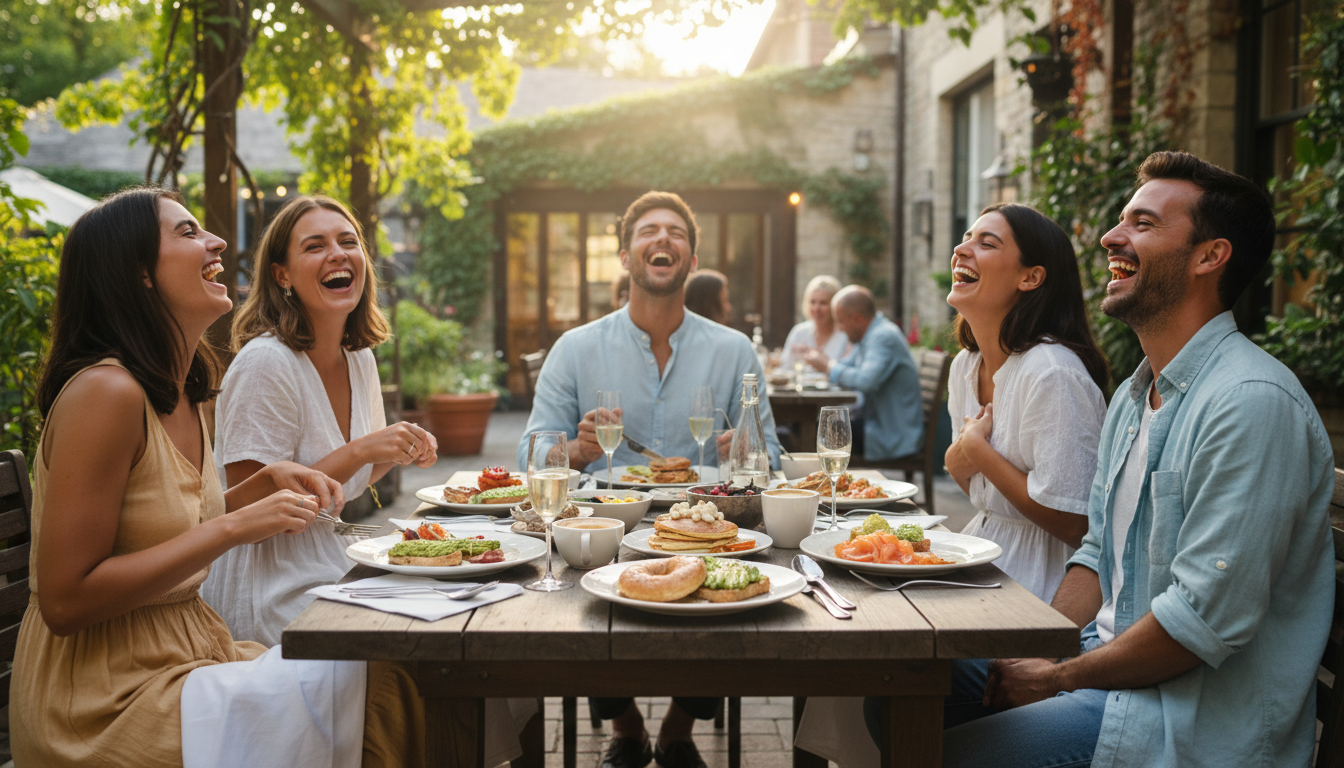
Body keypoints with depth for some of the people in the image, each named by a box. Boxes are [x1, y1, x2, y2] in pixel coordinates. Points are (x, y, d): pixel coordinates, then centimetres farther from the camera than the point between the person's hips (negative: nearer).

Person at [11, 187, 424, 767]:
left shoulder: (183, 392, 8)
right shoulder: (106, 390, -20)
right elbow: (65, 600, -22)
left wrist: (267, 482, 3)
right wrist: (233, 528, -22)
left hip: (185, 653, 8)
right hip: (106, 702, -8)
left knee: (383, 677, -6)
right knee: (373, 686, -16)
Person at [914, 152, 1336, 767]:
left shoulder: (1252, 403, -21)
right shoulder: (1131, 398, 12)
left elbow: (1205, 619, -25)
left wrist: (1061, 677, -12)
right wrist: (1035, 653, 0)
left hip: (1194, 716, -9)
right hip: (1106, 657, 9)